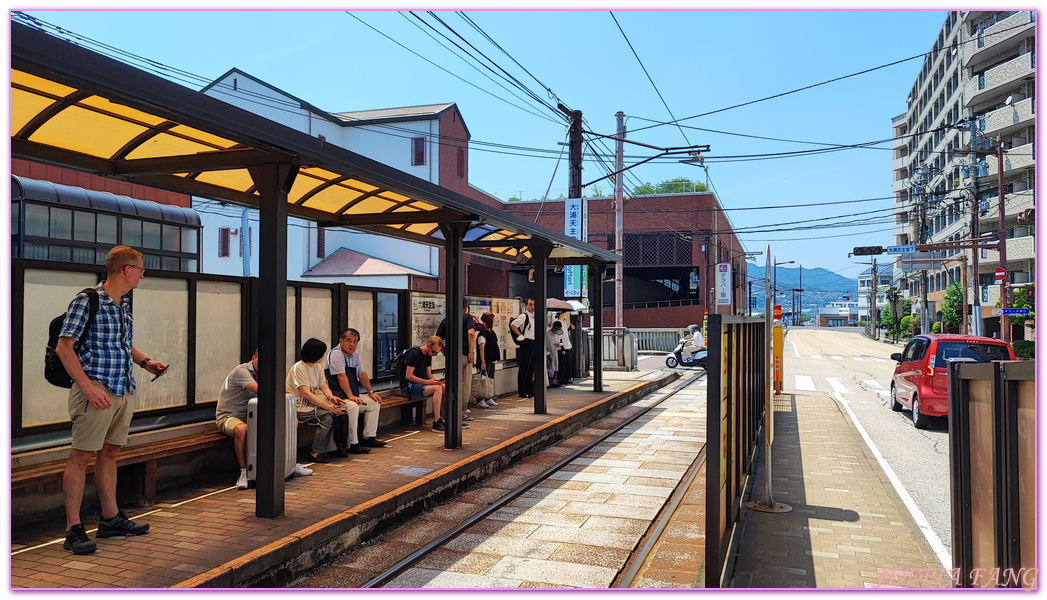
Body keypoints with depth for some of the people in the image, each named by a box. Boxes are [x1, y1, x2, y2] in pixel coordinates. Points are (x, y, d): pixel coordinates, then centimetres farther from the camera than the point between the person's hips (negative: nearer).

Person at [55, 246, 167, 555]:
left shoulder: (124, 303, 14)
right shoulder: (87, 301, -10)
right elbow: (64, 346, -13)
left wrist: (145, 362, 12)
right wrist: (88, 387, -20)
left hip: (124, 390, 8)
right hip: (97, 390, -8)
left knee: (110, 453, 15)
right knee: (81, 456, -3)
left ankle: (111, 518, 24)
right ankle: (74, 528, 4)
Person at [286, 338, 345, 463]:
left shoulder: (318, 367, 11)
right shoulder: (298, 368, -16)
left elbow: (324, 387, 10)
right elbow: (306, 394, -24)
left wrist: (330, 396, -15)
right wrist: (328, 407, -29)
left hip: (313, 403, 8)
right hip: (299, 406, -8)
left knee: (339, 410, -16)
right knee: (327, 417, -30)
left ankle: (332, 448, -7)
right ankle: (316, 453, -16)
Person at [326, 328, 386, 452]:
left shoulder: (355, 355, 13)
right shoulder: (336, 354, -15)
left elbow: (362, 374, 16)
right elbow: (341, 377, -23)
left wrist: (371, 392, 9)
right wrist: (351, 396, -29)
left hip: (354, 396, 10)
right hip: (338, 397, -10)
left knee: (375, 402, 8)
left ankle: (369, 437, 10)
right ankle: (352, 444, -28)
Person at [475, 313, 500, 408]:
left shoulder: (491, 332, 12)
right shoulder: (482, 334, -15)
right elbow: (481, 348, -20)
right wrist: (482, 362, -25)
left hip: (492, 360, 9)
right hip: (485, 361, -9)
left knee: (491, 379, 13)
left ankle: (489, 399, 21)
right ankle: (480, 400, -1)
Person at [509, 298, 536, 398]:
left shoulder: (533, 317, 17)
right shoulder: (523, 316, -10)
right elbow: (512, 324, -21)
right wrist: (521, 335, -17)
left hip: (533, 343, 9)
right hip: (526, 343, -9)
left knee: (531, 368, 13)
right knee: (524, 368, -5)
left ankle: (529, 390, 22)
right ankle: (522, 392, -1)